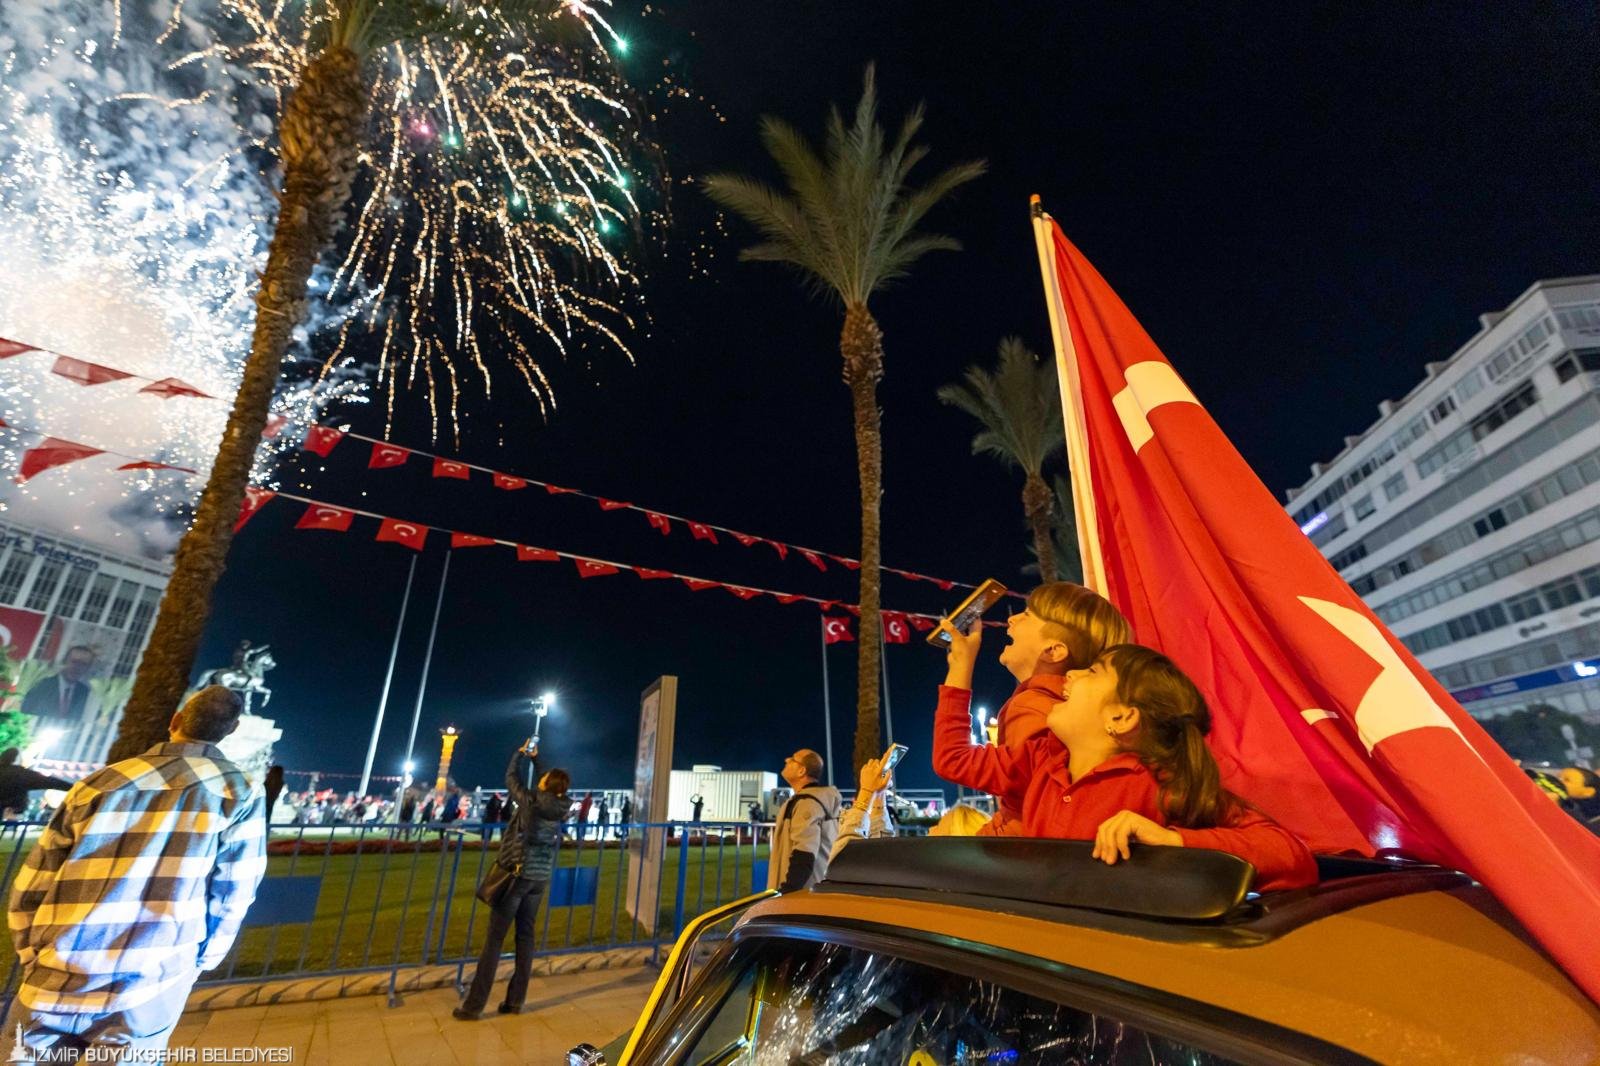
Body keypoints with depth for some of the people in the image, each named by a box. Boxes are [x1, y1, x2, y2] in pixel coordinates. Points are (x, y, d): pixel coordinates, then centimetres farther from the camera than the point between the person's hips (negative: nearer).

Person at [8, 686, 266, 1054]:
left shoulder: (101, 781, 4)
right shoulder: (240, 794, -4)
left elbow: (31, 889, 8)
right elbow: (231, 900, -2)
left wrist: (36, 962, 22)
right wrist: (198, 965, 14)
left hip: (55, 985, 3)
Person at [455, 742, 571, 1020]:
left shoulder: (531, 801, -17)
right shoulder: (559, 807, -1)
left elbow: (511, 779, 0)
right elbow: (542, 789, 20)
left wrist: (521, 755, 15)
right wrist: (534, 759, 26)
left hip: (518, 874, -5)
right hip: (540, 878, 6)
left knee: (494, 938, 2)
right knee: (525, 935, 12)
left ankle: (474, 1005, 7)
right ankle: (515, 1001, 18)